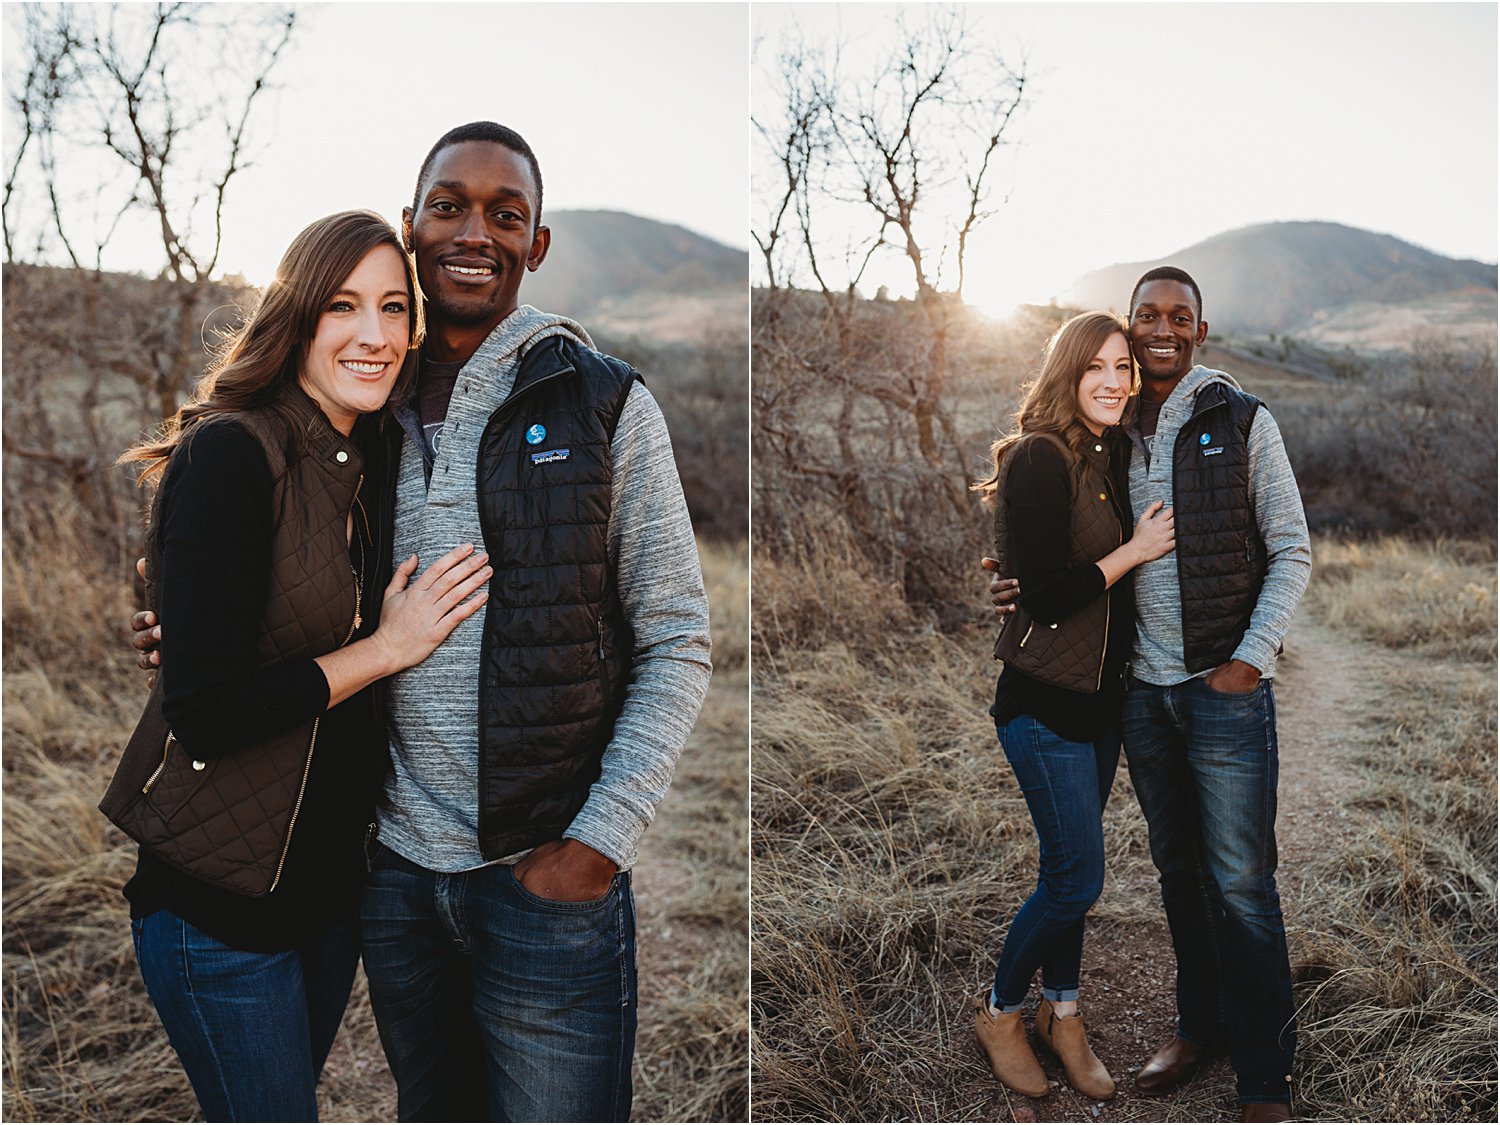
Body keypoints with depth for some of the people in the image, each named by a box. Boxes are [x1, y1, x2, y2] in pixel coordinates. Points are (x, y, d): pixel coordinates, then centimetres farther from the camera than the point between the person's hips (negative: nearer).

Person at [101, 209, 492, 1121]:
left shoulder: (368, 465, 4)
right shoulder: (229, 454, -19)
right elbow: (204, 705, -25)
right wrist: (385, 647, -18)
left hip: (332, 870, 8)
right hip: (218, 902, -7)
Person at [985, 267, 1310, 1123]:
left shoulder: (1243, 422, -2)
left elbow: (1292, 550, -2)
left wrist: (1251, 658, -12)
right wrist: (1028, 588, -4)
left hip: (1226, 684, -4)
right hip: (1143, 688, 4)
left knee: (1241, 883, -1)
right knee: (1178, 869, 15)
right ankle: (1201, 1026, 31)